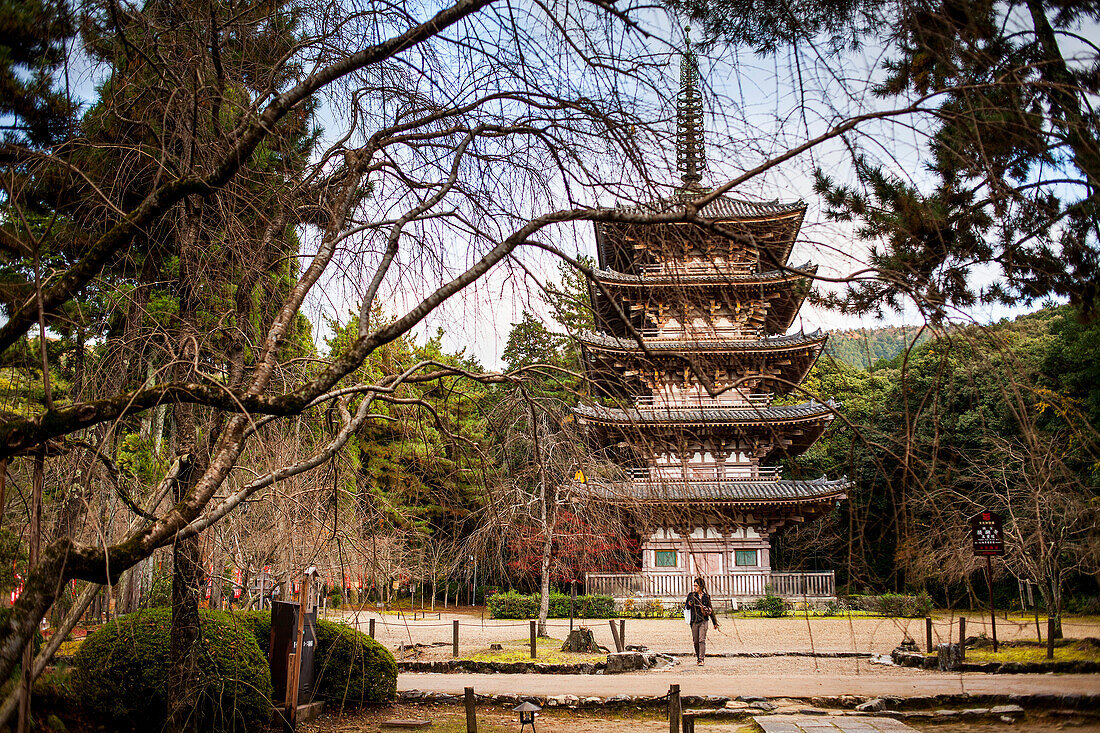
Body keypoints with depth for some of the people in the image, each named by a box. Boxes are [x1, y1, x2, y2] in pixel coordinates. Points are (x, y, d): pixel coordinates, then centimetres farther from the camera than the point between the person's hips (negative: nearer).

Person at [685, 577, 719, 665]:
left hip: (703, 621, -1)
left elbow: (710, 609, 16)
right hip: (694, 621, 1)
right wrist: (689, 604, -21)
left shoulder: (706, 596, 6)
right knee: (695, 641, 6)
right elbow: (686, 607, 3)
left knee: (702, 640, -11)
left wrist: (714, 622, 19)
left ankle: (701, 659, -12)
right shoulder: (691, 595, 5)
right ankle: (698, 657, 25)